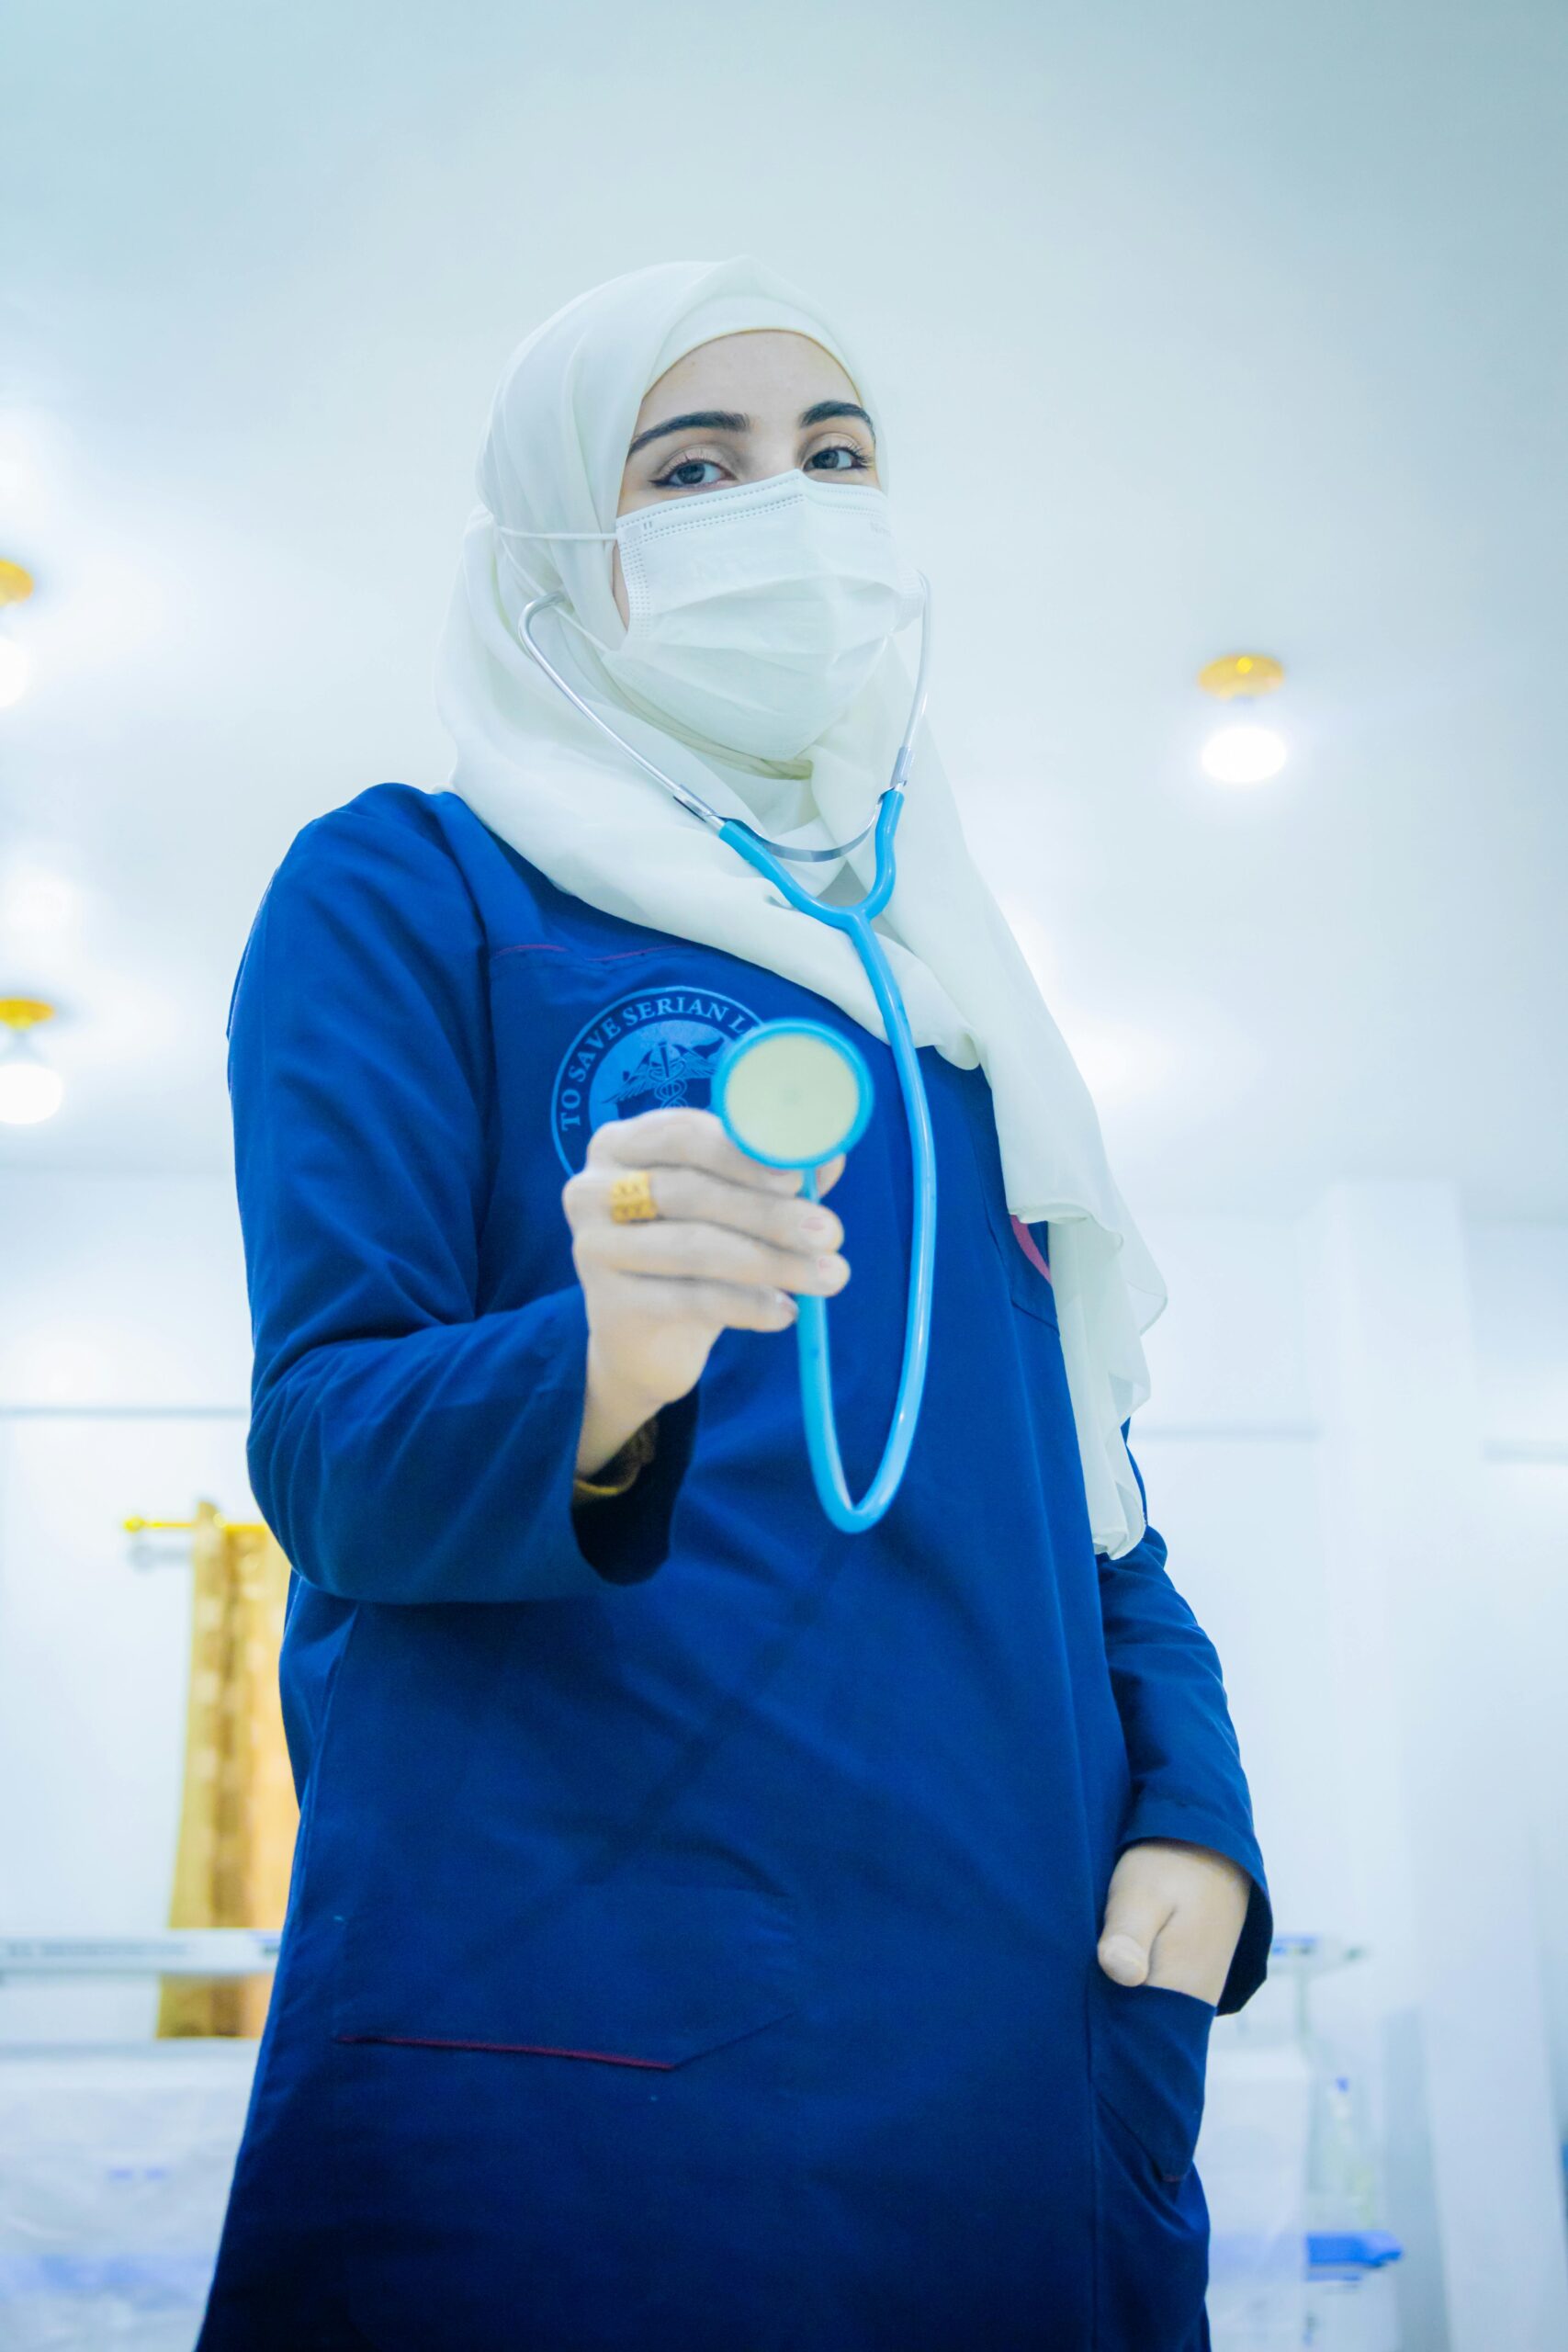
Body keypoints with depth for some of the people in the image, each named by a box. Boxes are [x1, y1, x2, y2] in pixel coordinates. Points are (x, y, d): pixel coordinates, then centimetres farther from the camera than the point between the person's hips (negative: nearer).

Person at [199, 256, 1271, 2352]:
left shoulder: (943, 978, 18)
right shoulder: (407, 889, 0)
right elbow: (323, 1443, -9)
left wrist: (1195, 1817, 1)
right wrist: (603, 1374, -31)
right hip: (584, 2024, -5)